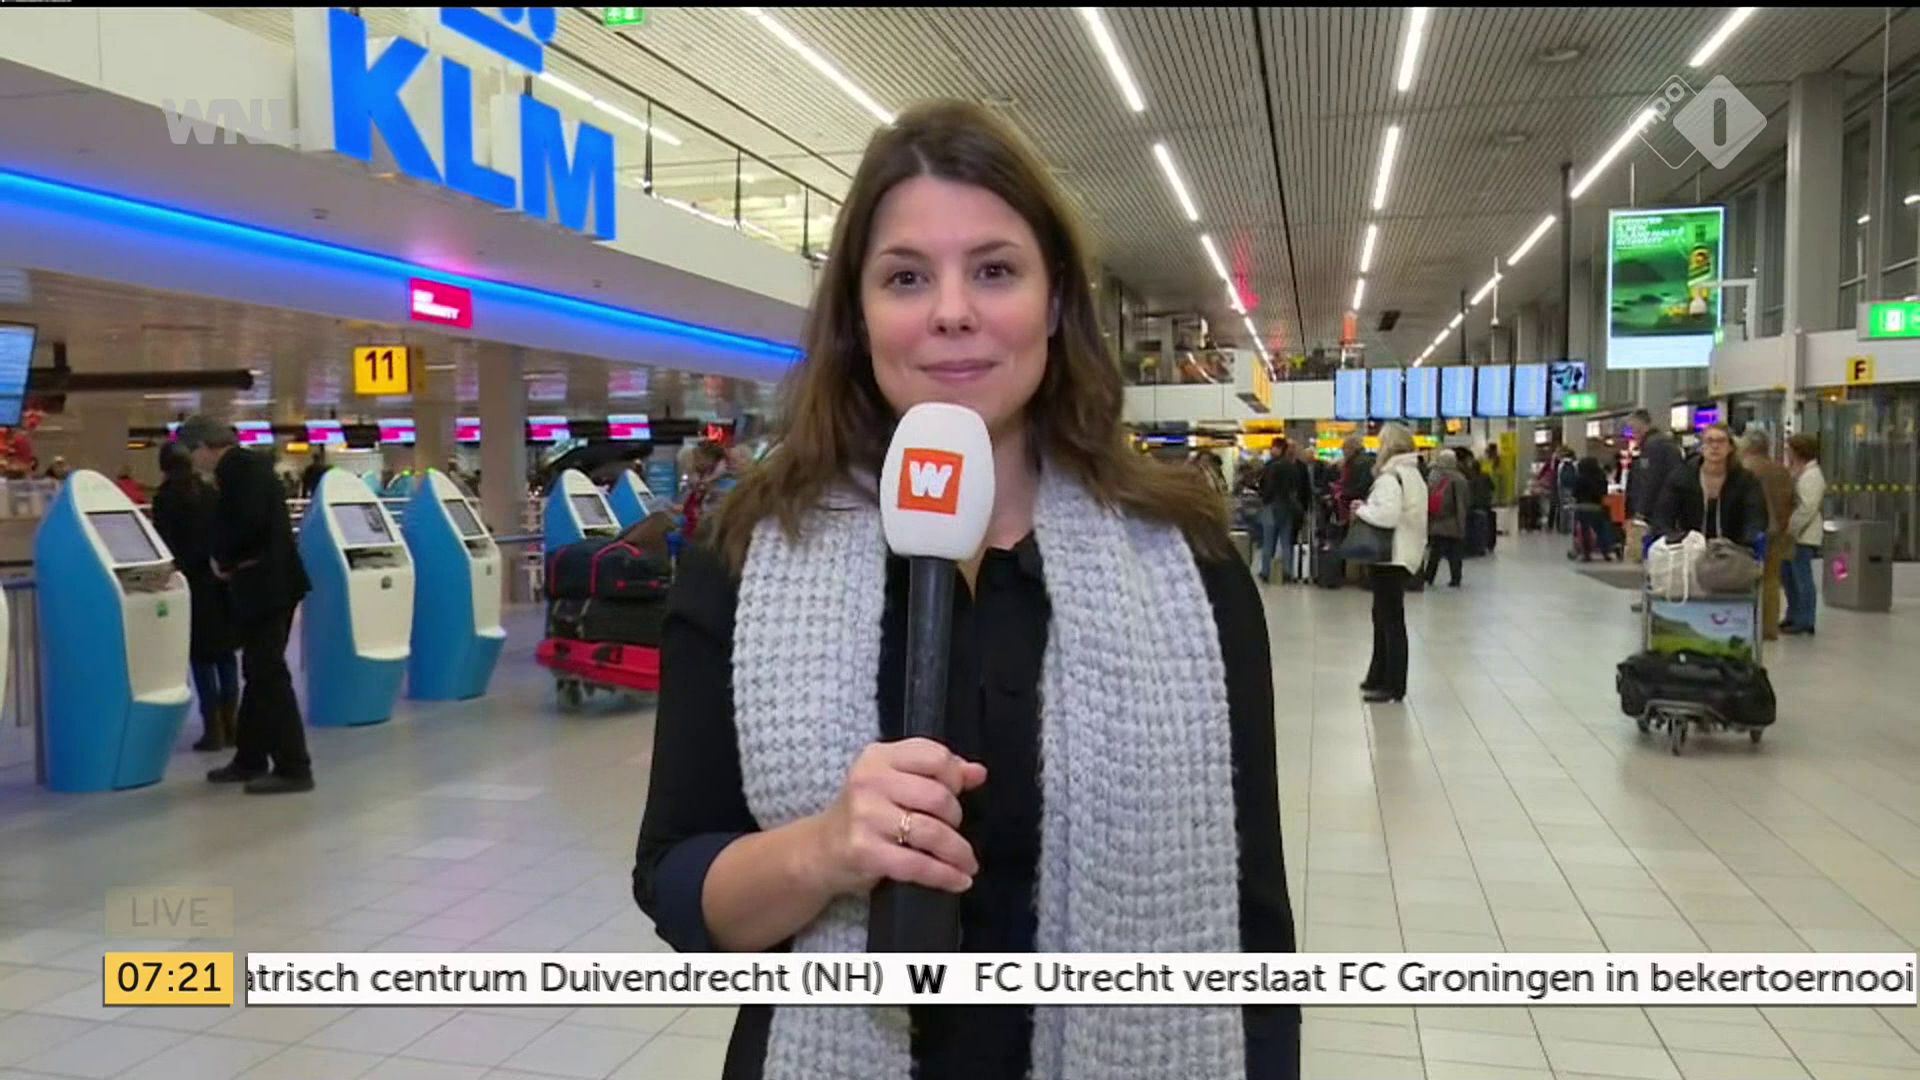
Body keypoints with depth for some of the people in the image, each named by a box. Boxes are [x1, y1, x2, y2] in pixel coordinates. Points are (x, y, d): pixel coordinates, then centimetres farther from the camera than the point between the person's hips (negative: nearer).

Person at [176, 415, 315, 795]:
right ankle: (250, 759, 26)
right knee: (260, 672, 16)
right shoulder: (247, 464, 16)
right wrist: (227, 559, 4)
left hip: (263, 584, -10)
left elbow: (247, 522, -26)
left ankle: (293, 768, -3)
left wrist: (222, 559, -10)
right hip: (269, 582, 10)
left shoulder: (237, 466, -14)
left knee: (269, 675, -6)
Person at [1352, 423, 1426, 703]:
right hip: (1403, 552, 10)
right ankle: (1380, 677, 27)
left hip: (1392, 555, -10)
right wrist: (1369, 507, 7)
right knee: (1384, 616, 18)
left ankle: (1393, 686, 0)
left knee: (1391, 619, -5)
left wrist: (1362, 509, -13)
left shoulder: (1390, 476, -16)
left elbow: (1389, 514, -28)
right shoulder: (1411, 473, 16)